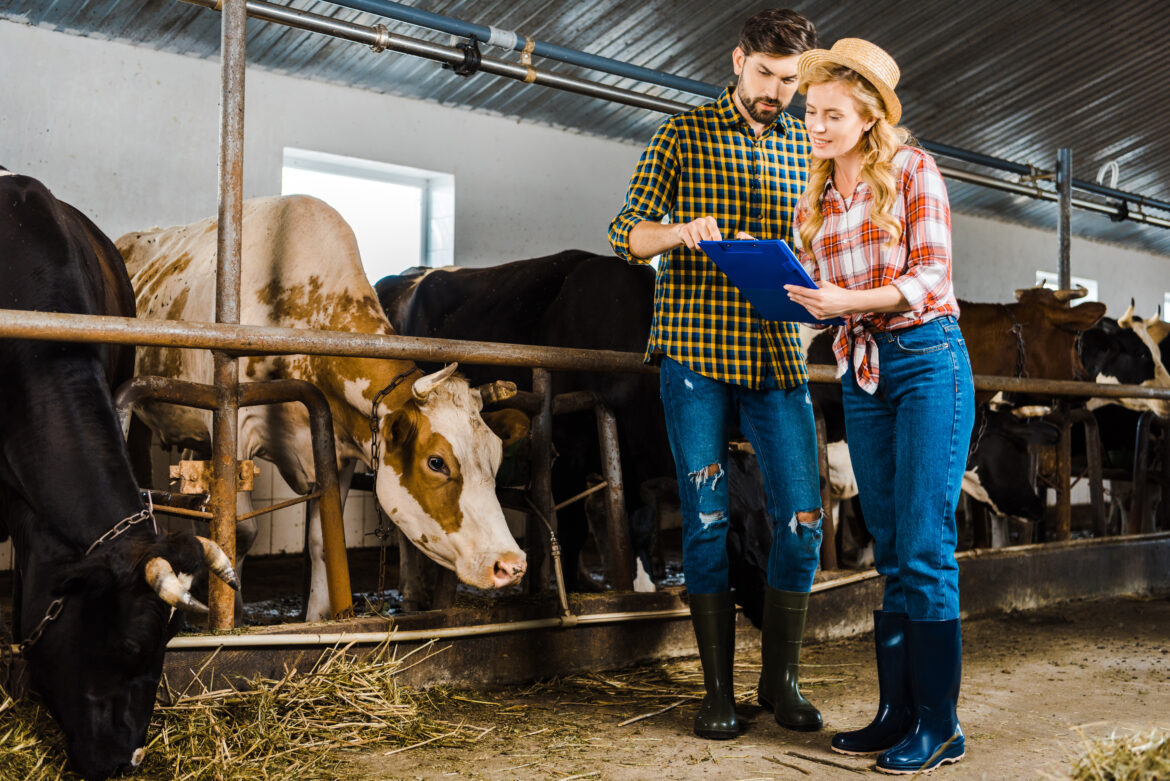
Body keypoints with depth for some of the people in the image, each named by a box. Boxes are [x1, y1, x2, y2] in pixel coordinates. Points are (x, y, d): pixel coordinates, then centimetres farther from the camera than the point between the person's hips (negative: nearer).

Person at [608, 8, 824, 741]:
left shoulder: (806, 146, 14)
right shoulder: (685, 133, 4)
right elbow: (626, 233, -2)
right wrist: (680, 231, -23)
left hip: (778, 355, 3)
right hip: (696, 353, -3)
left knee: (803, 520, 0)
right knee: (708, 521, 0)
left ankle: (781, 679, 18)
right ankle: (718, 691, 13)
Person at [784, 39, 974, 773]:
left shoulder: (911, 169, -2)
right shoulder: (816, 197, 14)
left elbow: (930, 274, -10)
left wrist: (850, 300, -23)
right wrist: (801, 297, -7)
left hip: (927, 359, -6)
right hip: (860, 370, 6)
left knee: (925, 547, -7)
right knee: (889, 549, 8)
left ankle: (939, 726, 1)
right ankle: (897, 712, 15)